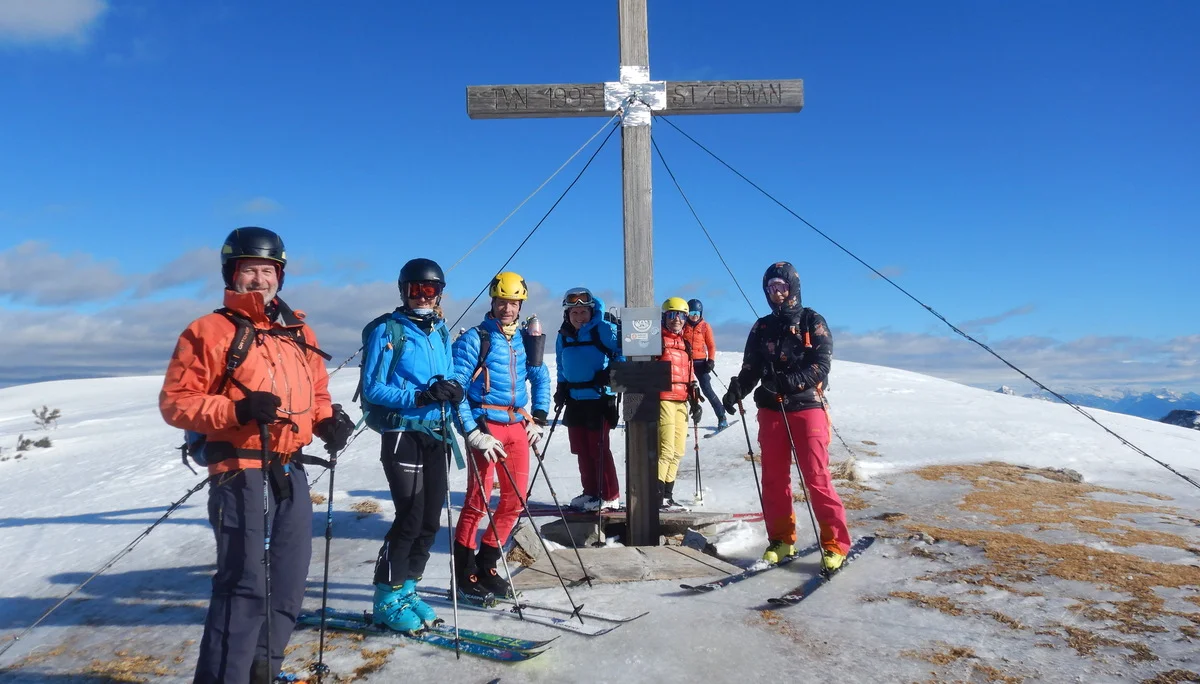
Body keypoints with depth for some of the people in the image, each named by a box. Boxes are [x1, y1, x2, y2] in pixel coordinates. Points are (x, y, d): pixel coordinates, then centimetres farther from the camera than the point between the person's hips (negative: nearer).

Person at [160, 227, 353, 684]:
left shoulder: (298, 331, 14)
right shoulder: (208, 331, -4)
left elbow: (315, 392, 22)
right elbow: (175, 402, -7)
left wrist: (328, 420, 1)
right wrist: (237, 409, -22)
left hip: (291, 471, 7)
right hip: (240, 472, -7)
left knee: (288, 579, 14)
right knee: (245, 584, -8)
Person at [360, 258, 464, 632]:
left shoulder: (441, 332, 13)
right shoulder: (387, 332, -6)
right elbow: (373, 389, -11)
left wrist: (453, 390, -6)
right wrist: (417, 397, -23)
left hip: (437, 435, 7)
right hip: (403, 435, -6)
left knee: (431, 520, 8)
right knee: (410, 517, -10)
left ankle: (406, 590, 23)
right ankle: (387, 598, 7)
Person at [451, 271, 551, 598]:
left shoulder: (524, 339, 10)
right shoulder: (474, 338, -6)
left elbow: (541, 378, 23)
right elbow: (455, 388, -11)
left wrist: (538, 420, 14)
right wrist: (473, 434, -16)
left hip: (518, 426, 6)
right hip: (486, 426, -6)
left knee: (515, 498, 8)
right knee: (478, 499, -5)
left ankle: (486, 565, 24)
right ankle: (465, 571, 11)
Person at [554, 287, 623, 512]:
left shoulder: (604, 330, -10)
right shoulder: (563, 336, 10)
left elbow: (623, 352, -10)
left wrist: (611, 373, -21)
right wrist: (560, 390, 15)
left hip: (599, 399, -6)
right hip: (575, 400, 7)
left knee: (598, 448, -4)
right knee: (581, 449, 12)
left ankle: (610, 496, 6)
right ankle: (591, 491, 24)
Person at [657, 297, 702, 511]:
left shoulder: (685, 344, 19)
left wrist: (695, 401, 18)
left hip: (681, 401, 8)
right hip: (663, 399, -7)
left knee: (678, 450, 8)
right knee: (667, 449, -12)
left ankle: (667, 494, 17)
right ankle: (655, 495, -5)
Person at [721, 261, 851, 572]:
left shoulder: (812, 322, 2)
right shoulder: (761, 328, 14)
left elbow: (821, 364, -9)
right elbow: (750, 369, 11)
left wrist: (791, 381, -24)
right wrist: (736, 390, -10)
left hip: (807, 407, -4)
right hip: (771, 409, 4)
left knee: (816, 477, -9)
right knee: (773, 478, 6)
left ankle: (835, 543, 0)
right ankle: (782, 539, 17)